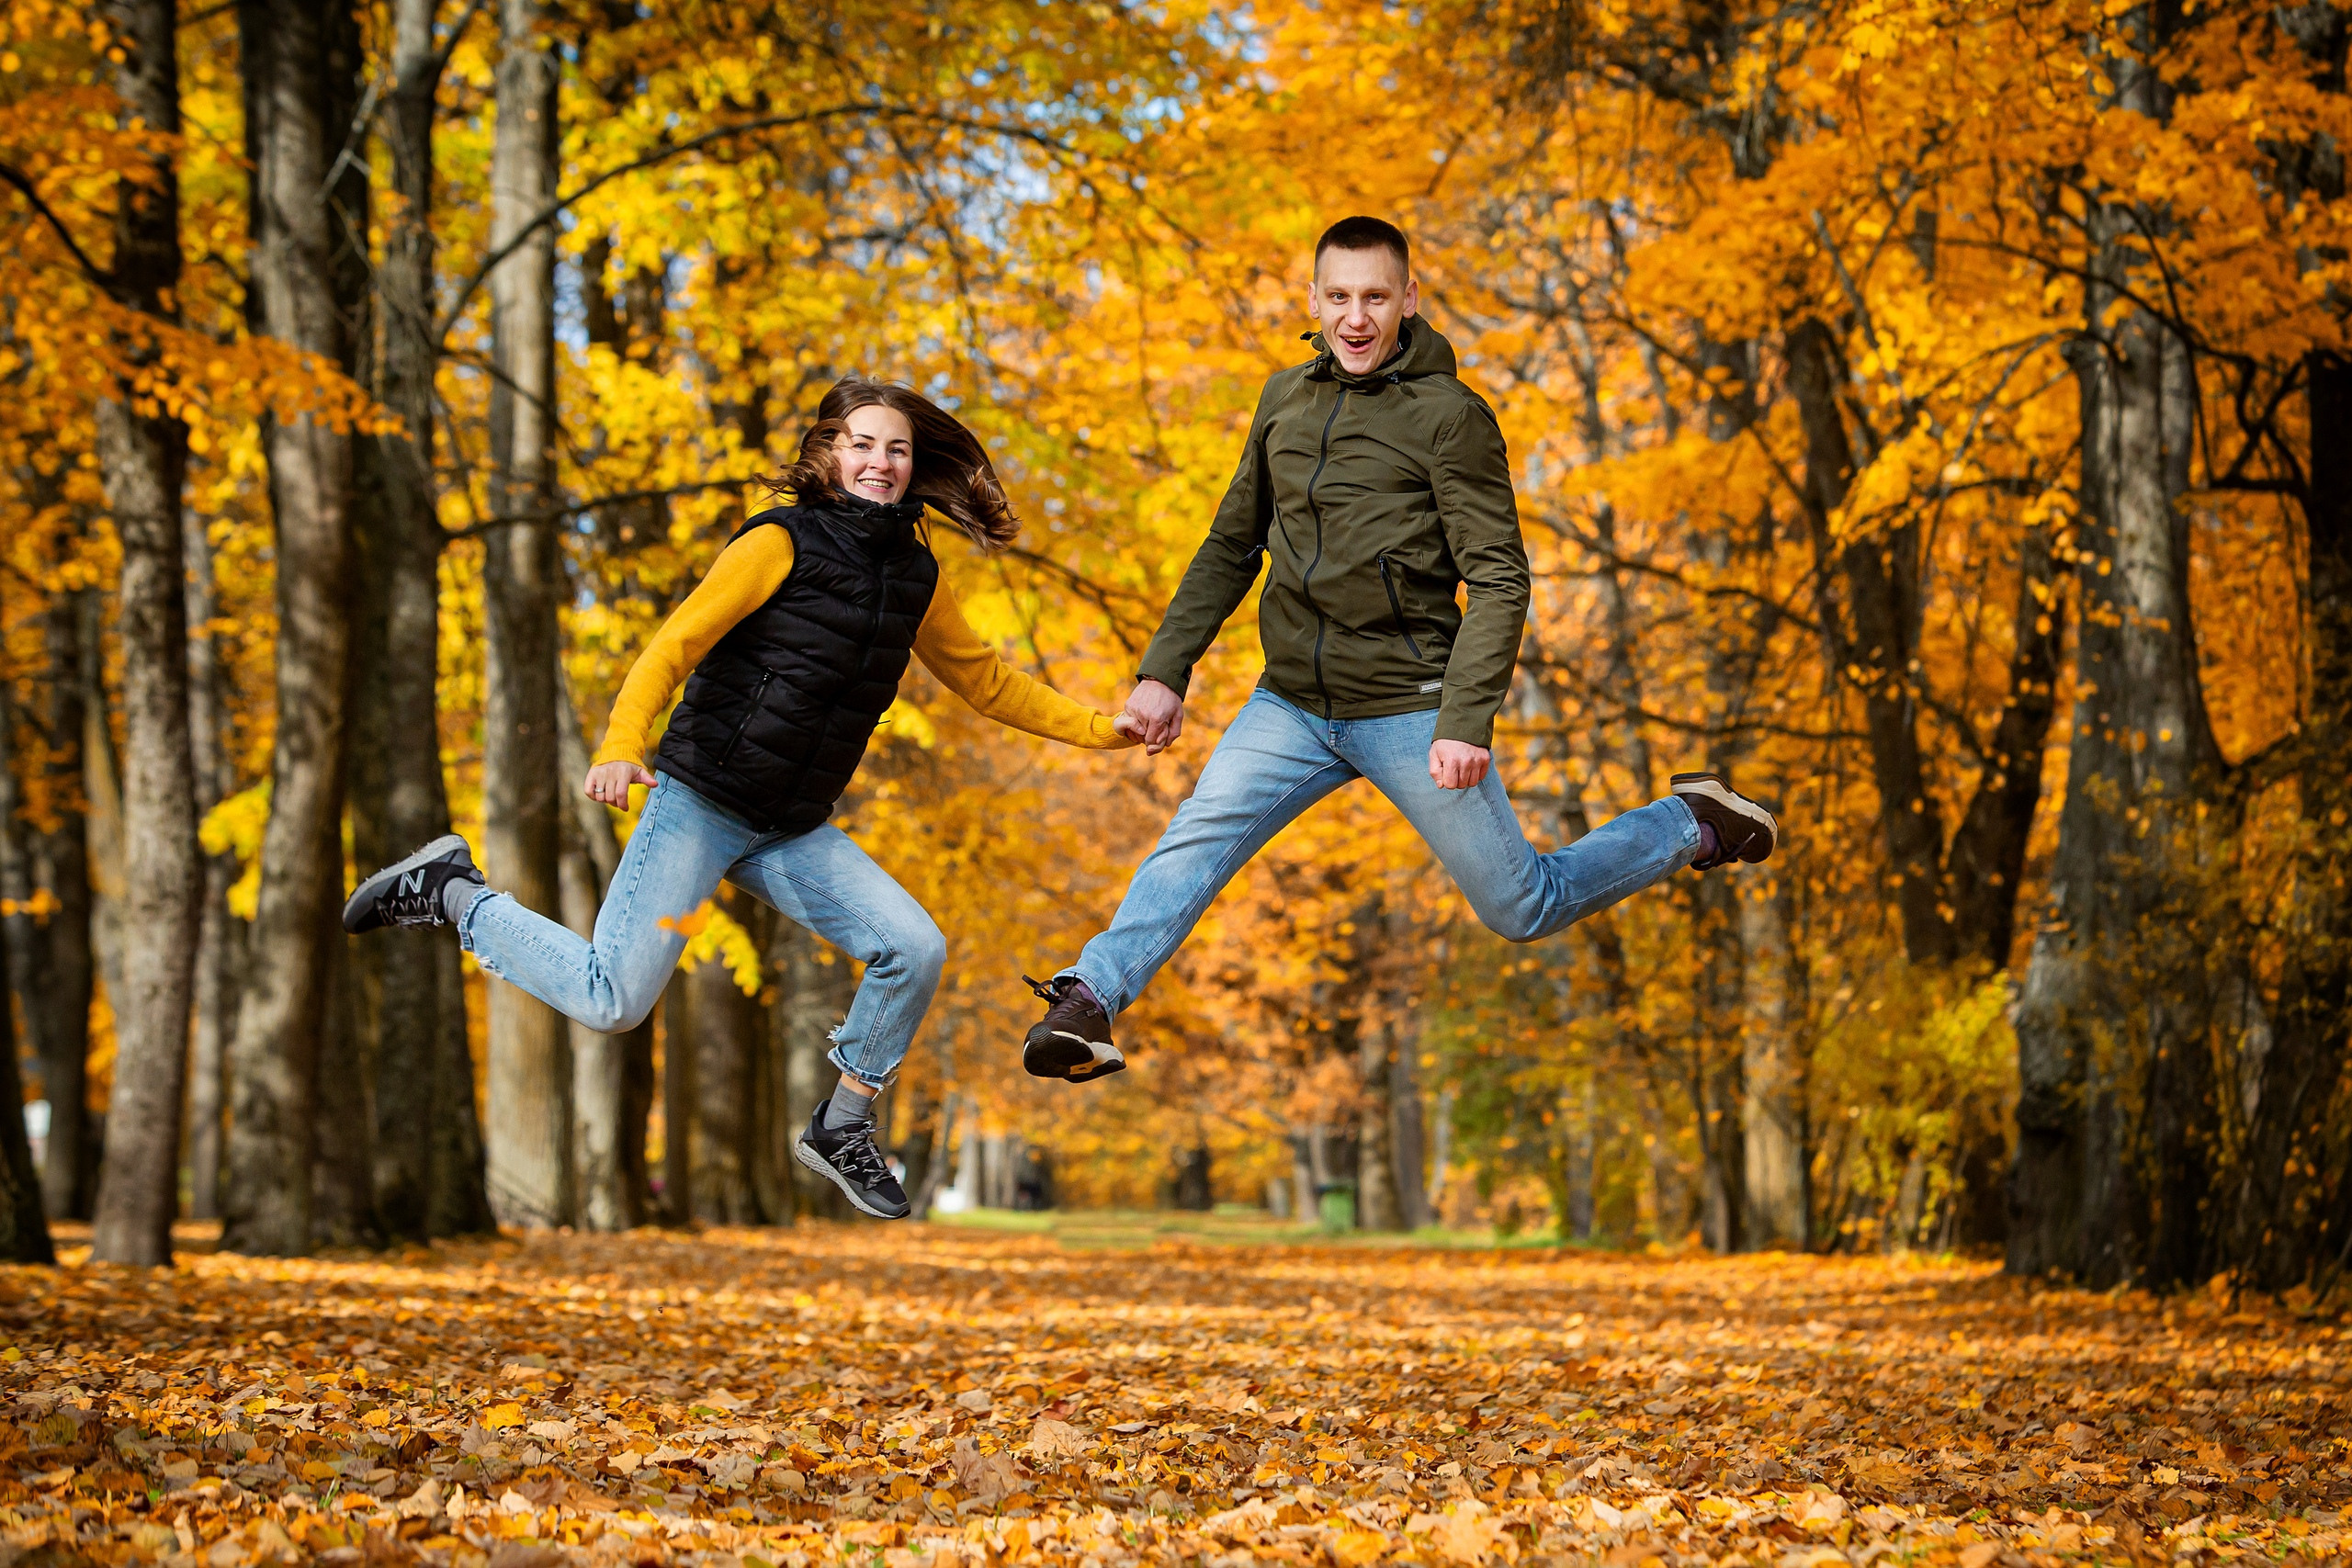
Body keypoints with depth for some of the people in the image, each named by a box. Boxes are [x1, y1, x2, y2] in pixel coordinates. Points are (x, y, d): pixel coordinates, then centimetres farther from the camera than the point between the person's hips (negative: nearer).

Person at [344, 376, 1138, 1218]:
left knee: (915, 950, -12)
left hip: (794, 831, 6)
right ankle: (449, 892, 10)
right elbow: (675, 644, -16)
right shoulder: (782, 544, -10)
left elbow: (985, 680, 21)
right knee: (613, 1001, -13)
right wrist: (620, 746, -31)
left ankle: (840, 1130, 8)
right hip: (699, 802, -6)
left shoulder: (915, 576, 9)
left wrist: (1099, 730, 15)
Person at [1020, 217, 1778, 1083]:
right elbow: (1231, 547, 17)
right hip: (1290, 706, 4)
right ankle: (1089, 999, -28)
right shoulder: (1286, 400, 8)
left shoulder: (1451, 416, -9)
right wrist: (1164, 668, 8)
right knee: (1195, 840, -19)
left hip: (1409, 709, -4)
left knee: (1522, 909, 5)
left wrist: (1466, 723, -21)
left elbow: (1499, 582, -12)